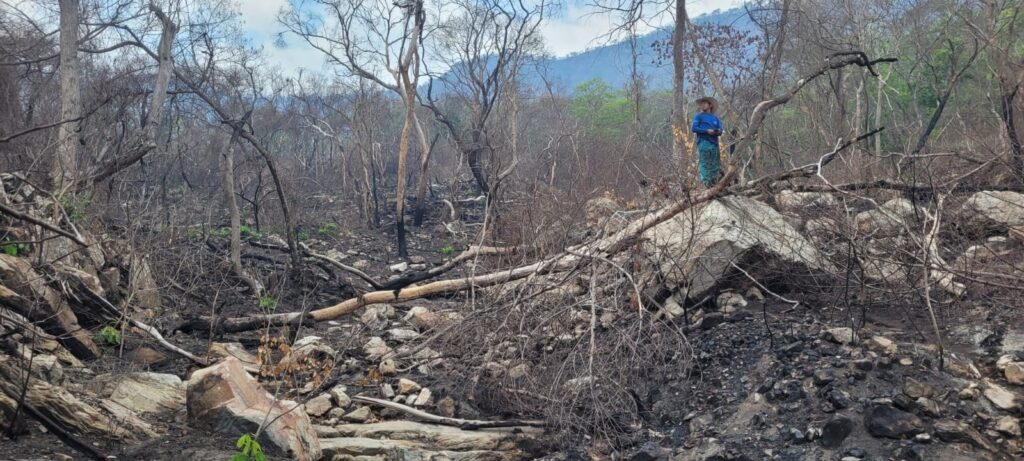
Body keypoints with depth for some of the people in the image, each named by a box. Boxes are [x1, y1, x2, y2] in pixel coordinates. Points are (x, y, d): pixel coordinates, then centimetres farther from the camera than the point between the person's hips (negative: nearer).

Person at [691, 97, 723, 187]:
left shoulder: (715, 117, 21)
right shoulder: (699, 116, 9)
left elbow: (720, 130, 17)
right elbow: (693, 128, -3)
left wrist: (718, 131, -8)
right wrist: (707, 131, -12)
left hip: (714, 143, 5)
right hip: (703, 143, -5)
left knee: (715, 165, 2)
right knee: (705, 164, -11)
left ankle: (714, 183, 4)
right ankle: (706, 182, -12)